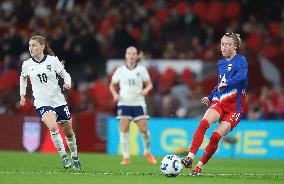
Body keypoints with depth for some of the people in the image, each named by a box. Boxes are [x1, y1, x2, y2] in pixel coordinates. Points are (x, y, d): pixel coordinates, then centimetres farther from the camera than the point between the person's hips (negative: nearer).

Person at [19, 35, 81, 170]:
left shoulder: (53, 60, -5)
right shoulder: (27, 65, 1)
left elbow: (65, 74, 5)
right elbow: (23, 78, 21)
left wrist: (67, 83, -15)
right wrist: (22, 95, 17)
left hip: (58, 100, 1)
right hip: (42, 102, -1)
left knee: (68, 132, 9)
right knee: (53, 127, -27)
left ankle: (75, 158, 32)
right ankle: (63, 156, -14)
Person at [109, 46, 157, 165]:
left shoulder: (141, 70, 3)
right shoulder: (120, 70, 4)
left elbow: (149, 84, 8)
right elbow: (112, 85, 13)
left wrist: (146, 90, -13)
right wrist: (115, 94, -6)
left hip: (138, 103, 0)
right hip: (124, 103, 0)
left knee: (144, 130, -6)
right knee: (124, 130, -10)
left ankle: (147, 152, 19)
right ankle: (126, 157, -5)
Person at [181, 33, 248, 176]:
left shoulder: (241, 60, -5)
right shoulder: (221, 63, 15)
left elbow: (242, 75, -28)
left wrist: (226, 83, -39)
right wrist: (210, 98, 21)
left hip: (234, 107, -4)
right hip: (219, 102, 4)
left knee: (215, 137, -14)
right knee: (203, 123, -25)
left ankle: (199, 167, -2)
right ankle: (190, 158, -33)